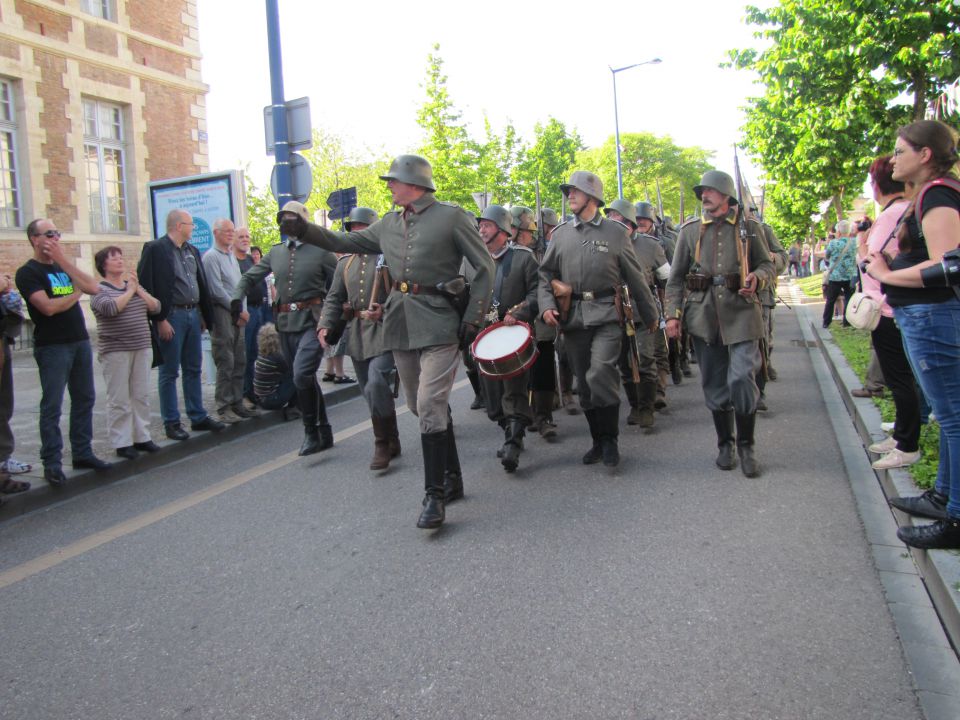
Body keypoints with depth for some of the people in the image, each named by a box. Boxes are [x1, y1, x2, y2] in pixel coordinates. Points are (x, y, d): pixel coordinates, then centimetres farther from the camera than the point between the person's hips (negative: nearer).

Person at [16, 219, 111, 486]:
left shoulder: (63, 267, 16)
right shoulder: (28, 272, -4)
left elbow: (94, 288, -1)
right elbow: (48, 307, -18)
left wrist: (64, 260, -6)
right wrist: (75, 294, -1)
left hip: (80, 342, 6)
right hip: (52, 347, -6)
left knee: (84, 399, 9)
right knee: (52, 406, -3)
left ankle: (82, 453, 19)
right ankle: (52, 464, 3)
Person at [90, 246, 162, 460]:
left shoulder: (134, 285, 15)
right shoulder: (99, 289, -3)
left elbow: (156, 307, 7)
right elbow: (110, 308, -24)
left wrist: (139, 289, -5)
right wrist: (130, 290, -12)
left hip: (143, 349, 6)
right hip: (115, 352, -6)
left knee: (142, 396, 9)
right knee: (119, 400, -2)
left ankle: (142, 437, 18)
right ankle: (121, 443, 5)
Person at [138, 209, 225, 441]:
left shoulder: (192, 250, 14)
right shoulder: (155, 249, -9)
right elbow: (147, 286, -13)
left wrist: (205, 315, 10)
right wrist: (160, 320, -17)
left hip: (193, 314, 7)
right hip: (171, 316, -7)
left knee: (193, 369, 12)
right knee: (169, 372, 1)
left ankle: (198, 417, 21)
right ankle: (171, 422, 9)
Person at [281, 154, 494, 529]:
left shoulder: (452, 216, -4)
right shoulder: (389, 224, 14)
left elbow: (485, 267, -3)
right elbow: (345, 242, 21)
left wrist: (473, 318, -9)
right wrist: (305, 230, 6)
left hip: (439, 324, -7)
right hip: (401, 325, 7)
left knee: (430, 406, -13)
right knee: (422, 406, 12)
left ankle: (435, 495, -3)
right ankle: (452, 477, 26)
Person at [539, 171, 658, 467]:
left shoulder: (615, 231, 4)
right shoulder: (560, 234, 12)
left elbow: (635, 278, 8)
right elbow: (545, 274, 14)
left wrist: (650, 316, 11)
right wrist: (547, 305, -3)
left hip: (606, 314, -3)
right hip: (573, 317, 4)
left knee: (601, 372, -21)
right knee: (584, 382, 7)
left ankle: (610, 440, -3)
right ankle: (598, 441, 23)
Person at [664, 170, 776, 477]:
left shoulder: (750, 228, 6)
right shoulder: (690, 230, 9)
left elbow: (767, 264, 11)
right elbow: (676, 277, 9)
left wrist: (757, 277, -12)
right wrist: (673, 314, 0)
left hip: (741, 313, -2)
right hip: (704, 316, 2)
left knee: (742, 378, -12)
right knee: (714, 384, 8)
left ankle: (746, 446, 6)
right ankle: (725, 444, 24)